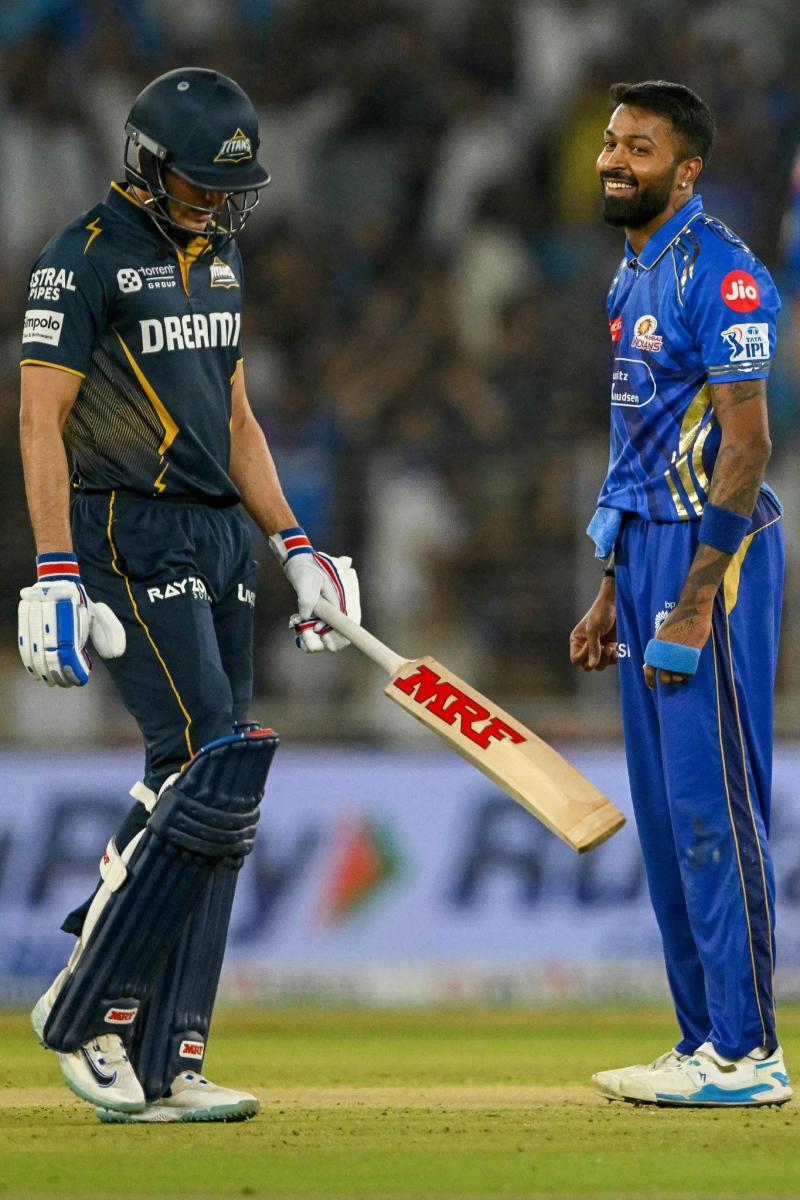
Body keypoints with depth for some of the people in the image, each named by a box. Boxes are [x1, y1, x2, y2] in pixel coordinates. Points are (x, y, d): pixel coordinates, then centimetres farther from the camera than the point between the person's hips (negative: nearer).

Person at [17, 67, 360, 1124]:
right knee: (215, 773, -17)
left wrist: (294, 547, 16)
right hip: (129, 538, -8)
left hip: (221, 541, 8)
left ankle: (162, 1065, 5)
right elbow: (42, 420, -14)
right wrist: (55, 576, -23)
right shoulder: (85, 260, -9)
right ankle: (84, 1012, -7)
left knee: (208, 803, 3)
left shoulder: (218, 256, 16)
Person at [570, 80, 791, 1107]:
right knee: (664, 805, 10)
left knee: (712, 802, -10)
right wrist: (613, 593, 20)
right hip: (645, 546, 10)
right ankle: (703, 1044, 15)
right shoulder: (635, 275, 17)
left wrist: (696, 599, -22)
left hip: (712, 550, -10)